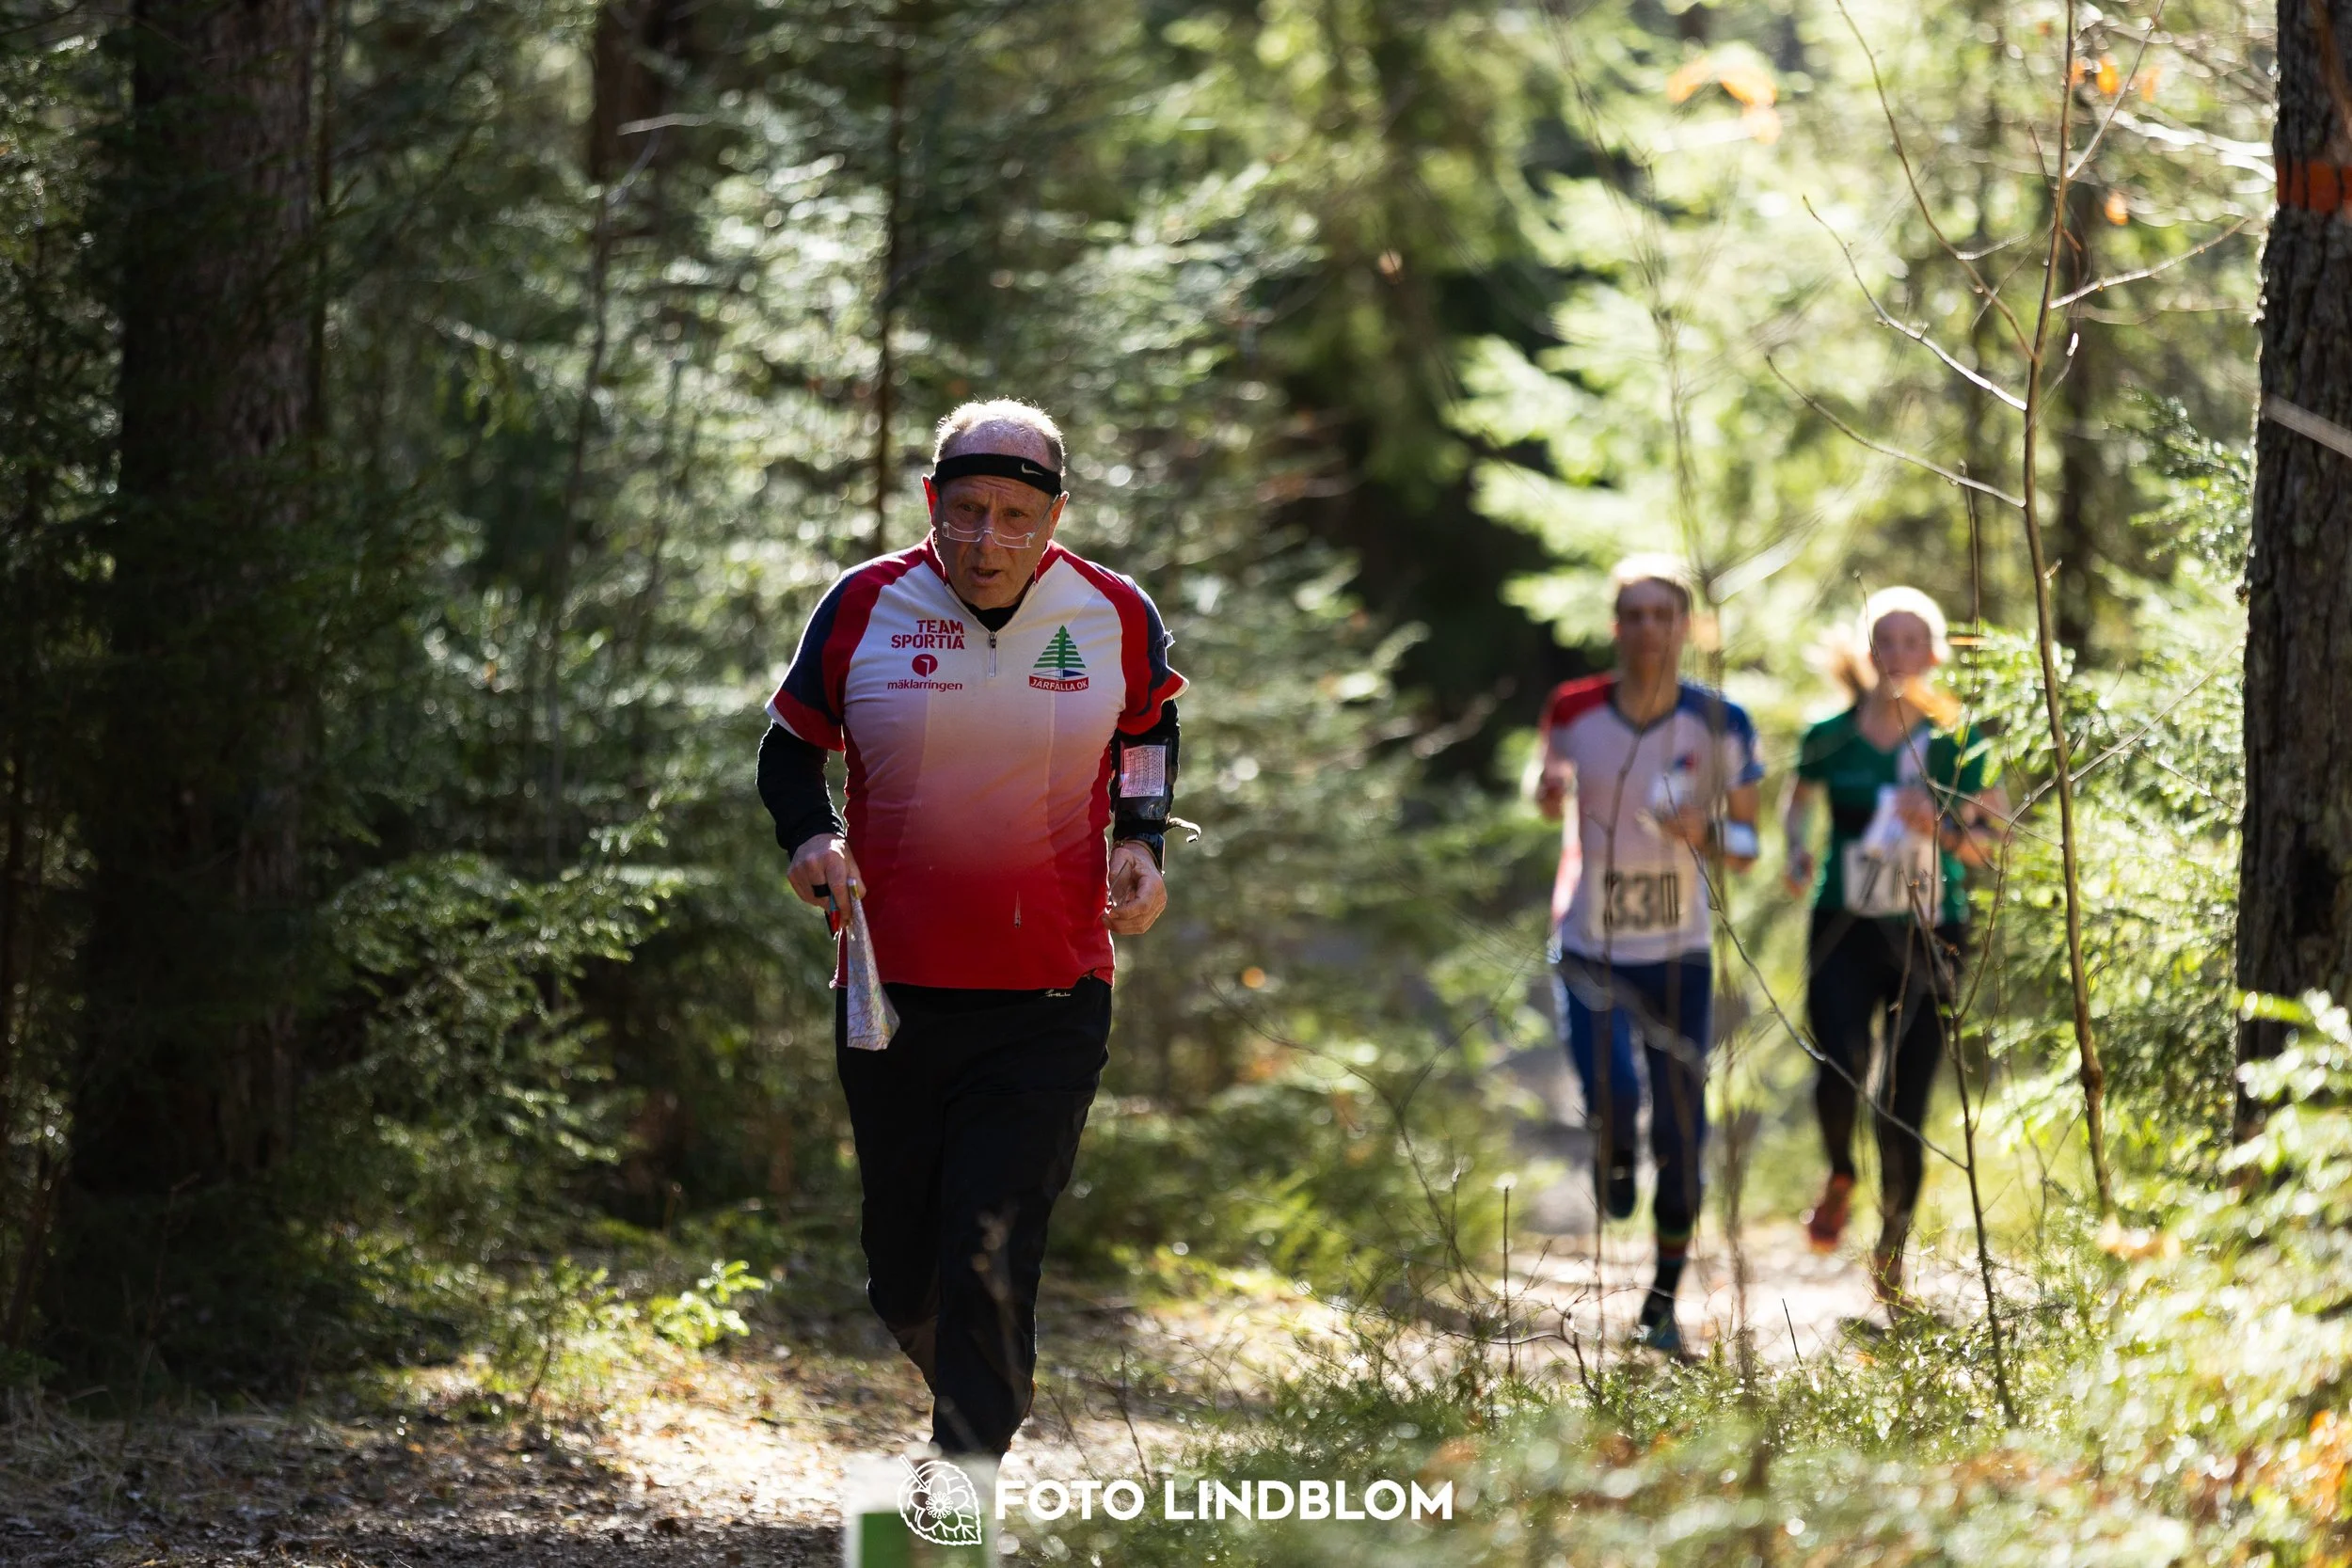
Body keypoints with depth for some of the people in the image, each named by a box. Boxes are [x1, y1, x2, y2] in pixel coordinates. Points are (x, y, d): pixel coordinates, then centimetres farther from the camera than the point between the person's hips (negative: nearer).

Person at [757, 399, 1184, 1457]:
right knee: (904, 1277, 11)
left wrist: (1142, 842, 3)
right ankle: (972, 1402, 42)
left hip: (1049, 1004, -1)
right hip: (894, 990, 1)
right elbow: (789, 748, 9)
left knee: (990, 1261, -14)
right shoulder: (865, 607, -4)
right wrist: (809, 839, -11)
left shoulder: (1115, 617, -2)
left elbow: (1149, 728, 20)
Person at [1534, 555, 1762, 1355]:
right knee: (1612, 1098, -22)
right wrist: (1550, 788, -10)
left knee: (1681, 1135, 2)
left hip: (1678, 951, 1)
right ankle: (1613, 1153, 16)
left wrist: (1705, 834, -21)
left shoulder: (1719, 725, -6)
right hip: (1589, 948, 0)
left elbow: (1747, 844, 1)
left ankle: (1664, 1302, 19)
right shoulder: (1573, 711, -4)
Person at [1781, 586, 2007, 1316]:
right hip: (1845, 928, 0)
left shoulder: (1955, 741, 0)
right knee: (1841, 1068, -24)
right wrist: (1798, 853, 3)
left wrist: (1941, 829, -19)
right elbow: (1798, 802, 22)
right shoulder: (1830, 738, 2)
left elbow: (1993, 841, 0)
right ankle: (1839, 1176, 10)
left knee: (1905, 1108, -3)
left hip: (1928, 935, 0)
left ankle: (1891, 1255, 18)